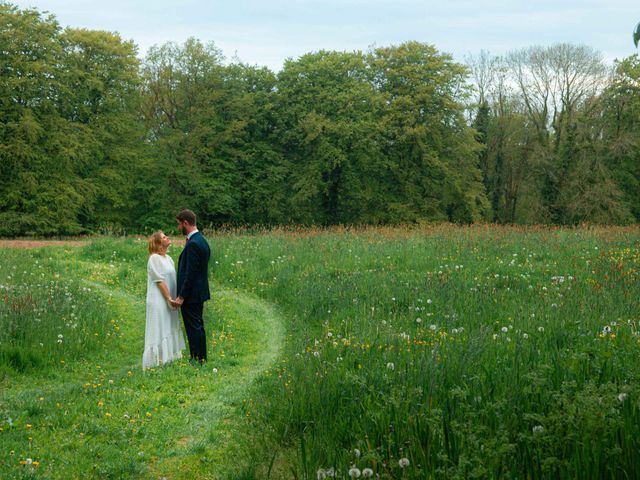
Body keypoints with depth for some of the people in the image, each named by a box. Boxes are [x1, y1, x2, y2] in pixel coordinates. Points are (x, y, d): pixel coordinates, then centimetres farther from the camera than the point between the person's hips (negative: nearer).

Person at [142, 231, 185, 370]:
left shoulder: (169, 259, 13)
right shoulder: (155, 258, -12)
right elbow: (159, 281, -16)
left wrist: (173, 298, 5)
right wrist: (169, 298, -16)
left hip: (169, 301, 8)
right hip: (159, 302, -8)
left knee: (169, 331, 12)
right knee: (159, 331, -4)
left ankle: (168, 358, 20)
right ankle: (156, 362, 1)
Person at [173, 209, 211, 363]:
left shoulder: (193, 244, -20)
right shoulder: (201, 241, 11)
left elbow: (191, 273, -23)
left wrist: (181, 296, -19)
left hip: (191, 294, -10)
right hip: (199, 293, 10)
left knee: (193, 328, -4)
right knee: (198, 326, 15)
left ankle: (196, 359, 0)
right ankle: (202, 358, 22)